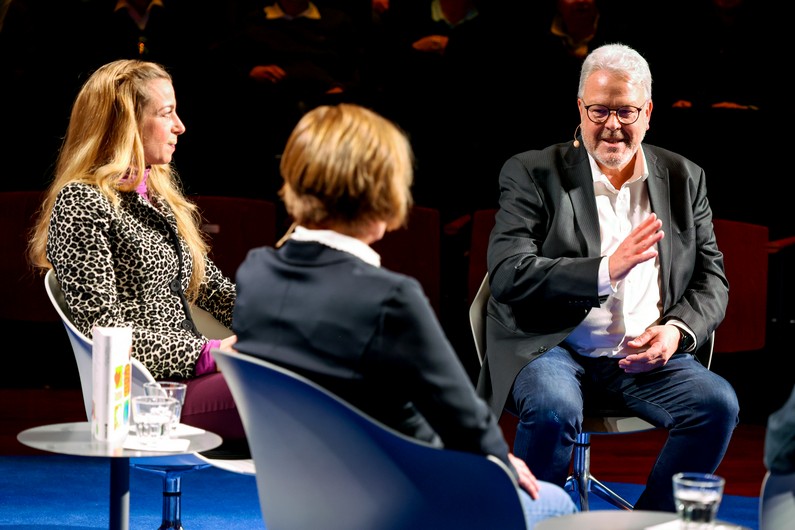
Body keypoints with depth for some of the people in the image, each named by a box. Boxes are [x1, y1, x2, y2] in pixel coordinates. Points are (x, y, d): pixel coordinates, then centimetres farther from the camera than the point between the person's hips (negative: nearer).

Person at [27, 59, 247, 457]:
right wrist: (207, 352, -17)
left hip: (185, 376, 8)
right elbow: (102, 327, -14)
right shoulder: (81, 204, -6)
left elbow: (213, 288, 22)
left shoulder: (160, 199, 22)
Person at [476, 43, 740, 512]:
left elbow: (712, 280, 13)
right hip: (552, 346, -3)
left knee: (718, 403, -23)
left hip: (646, 355, 4)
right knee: (553, 408, -35)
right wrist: (606, 270, -23)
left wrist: (677, 329, -10)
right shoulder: (532, 174, 0)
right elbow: (508, 275, -12)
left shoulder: (684, 179, 12)